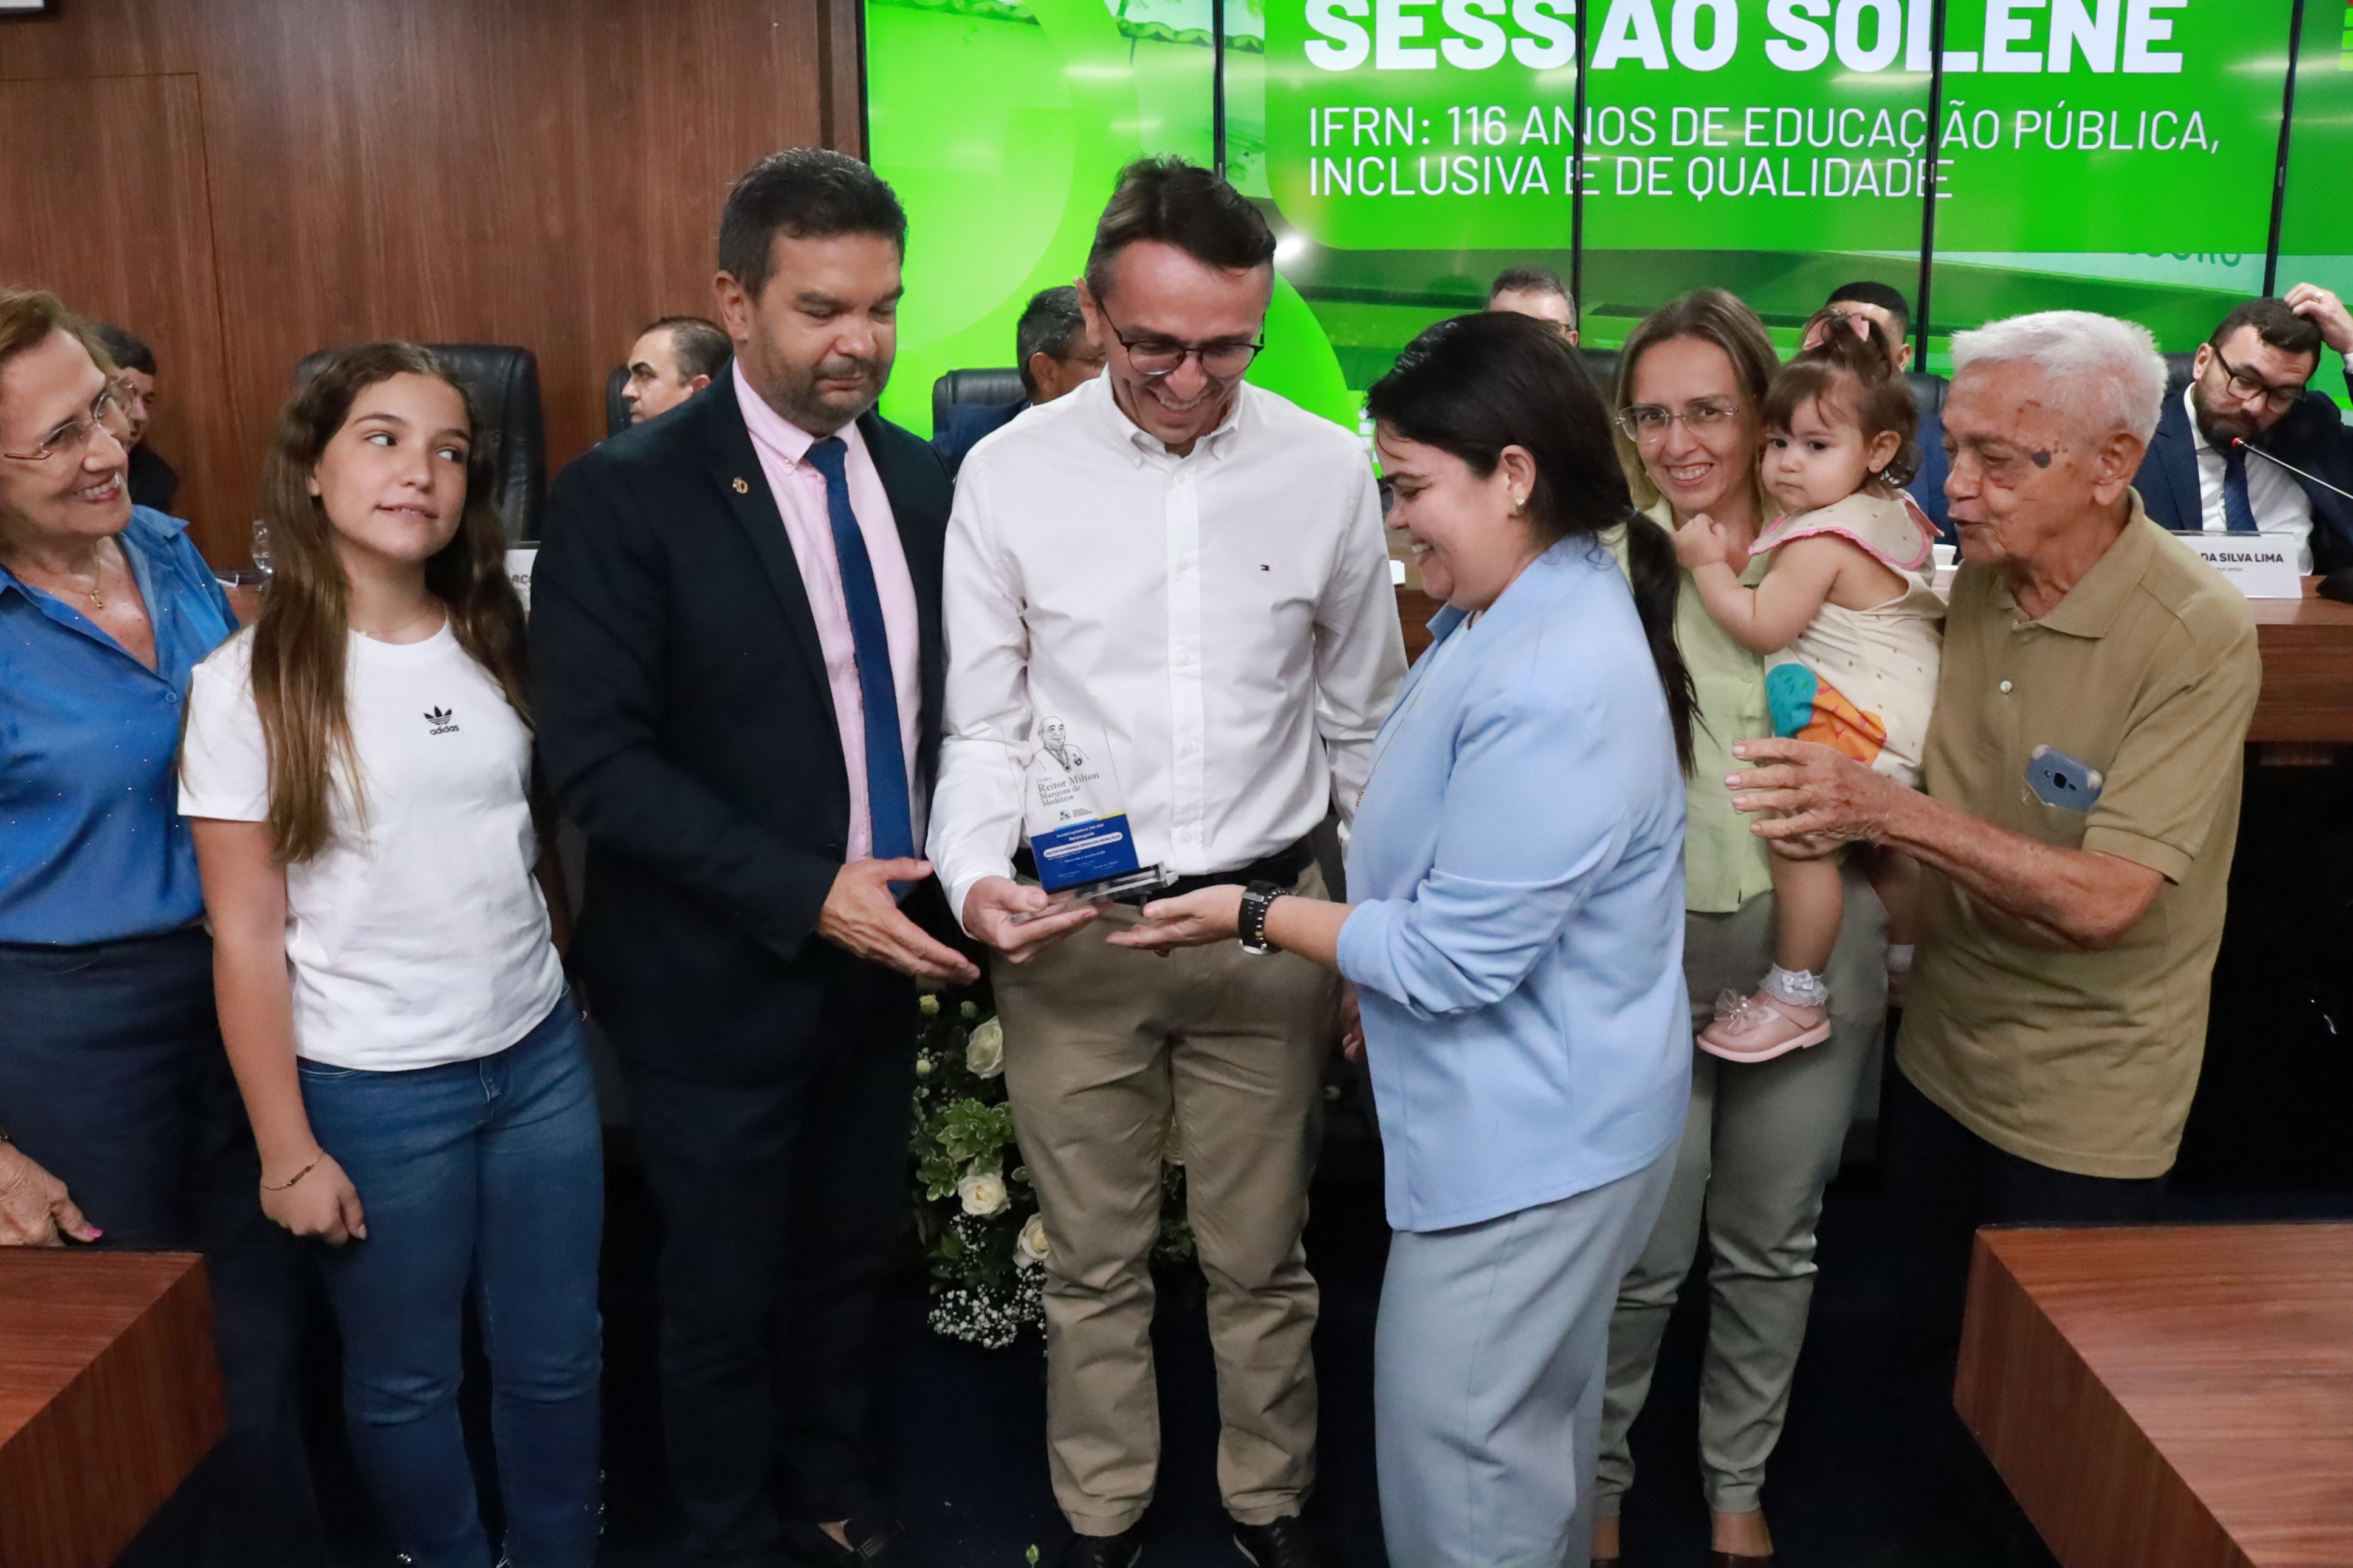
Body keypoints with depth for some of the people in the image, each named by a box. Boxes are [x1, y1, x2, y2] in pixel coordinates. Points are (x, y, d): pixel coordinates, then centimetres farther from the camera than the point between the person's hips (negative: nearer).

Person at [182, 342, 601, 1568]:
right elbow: (246, 936, -9)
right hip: (373, 1092, -3)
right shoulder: (249, 682, -11)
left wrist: (592, 1011, 6)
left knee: (555, 1358, 15)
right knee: (406, 1379, 15)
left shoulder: (498, 644, 2)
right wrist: (287, 1149, -8)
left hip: (542, 1056, 4)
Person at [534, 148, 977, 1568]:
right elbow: (598, 758, -19)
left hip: (880, 956, 5)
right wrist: (806, 894, -23)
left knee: (854, 1258, 20)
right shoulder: (627, 494, -15)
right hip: (722, 977, -4)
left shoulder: (922, 481, 2)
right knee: (727, 1293, 13)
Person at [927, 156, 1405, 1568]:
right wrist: (976, 875, -17)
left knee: (1262, 1256, 15)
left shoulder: (1328, 470, -4)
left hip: (1269, 917, 1)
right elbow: (986, 724, 1)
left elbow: (1362, 725, 5)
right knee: (1094, 1259, 15)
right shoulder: (1012, 473, -6)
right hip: (1069, 927, 0)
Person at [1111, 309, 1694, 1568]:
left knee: (1455, 1443, 6)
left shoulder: (1556, 686, -29)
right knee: (1535, 1419, 26)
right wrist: (1376, 967, 11)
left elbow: (1455, 957, -25)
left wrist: (1254, 919, -16)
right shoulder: (1510, 617, 5)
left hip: (1531, 1136, -10)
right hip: (1533, 1113, 10)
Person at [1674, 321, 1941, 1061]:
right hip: (1906, 712, 11)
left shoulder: (1819, 542, -20)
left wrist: (1707, 563, -13)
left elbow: (1762, 627, -21)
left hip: (1858, 721, -11)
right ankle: (1910, 963, 37)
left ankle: (1795, 995, -6)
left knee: (1798, 838, -12)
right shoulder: (1890, 511, 10)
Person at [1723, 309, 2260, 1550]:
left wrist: (1889, 810, -34)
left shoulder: (2196, 637, -22)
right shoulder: (1974, 583, -3)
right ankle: (1939, 1517, 43)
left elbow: (2104, 899, -28)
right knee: (1934, 1339, 21)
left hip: (2081, 1105, -5)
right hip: (1940, 1055, 6)